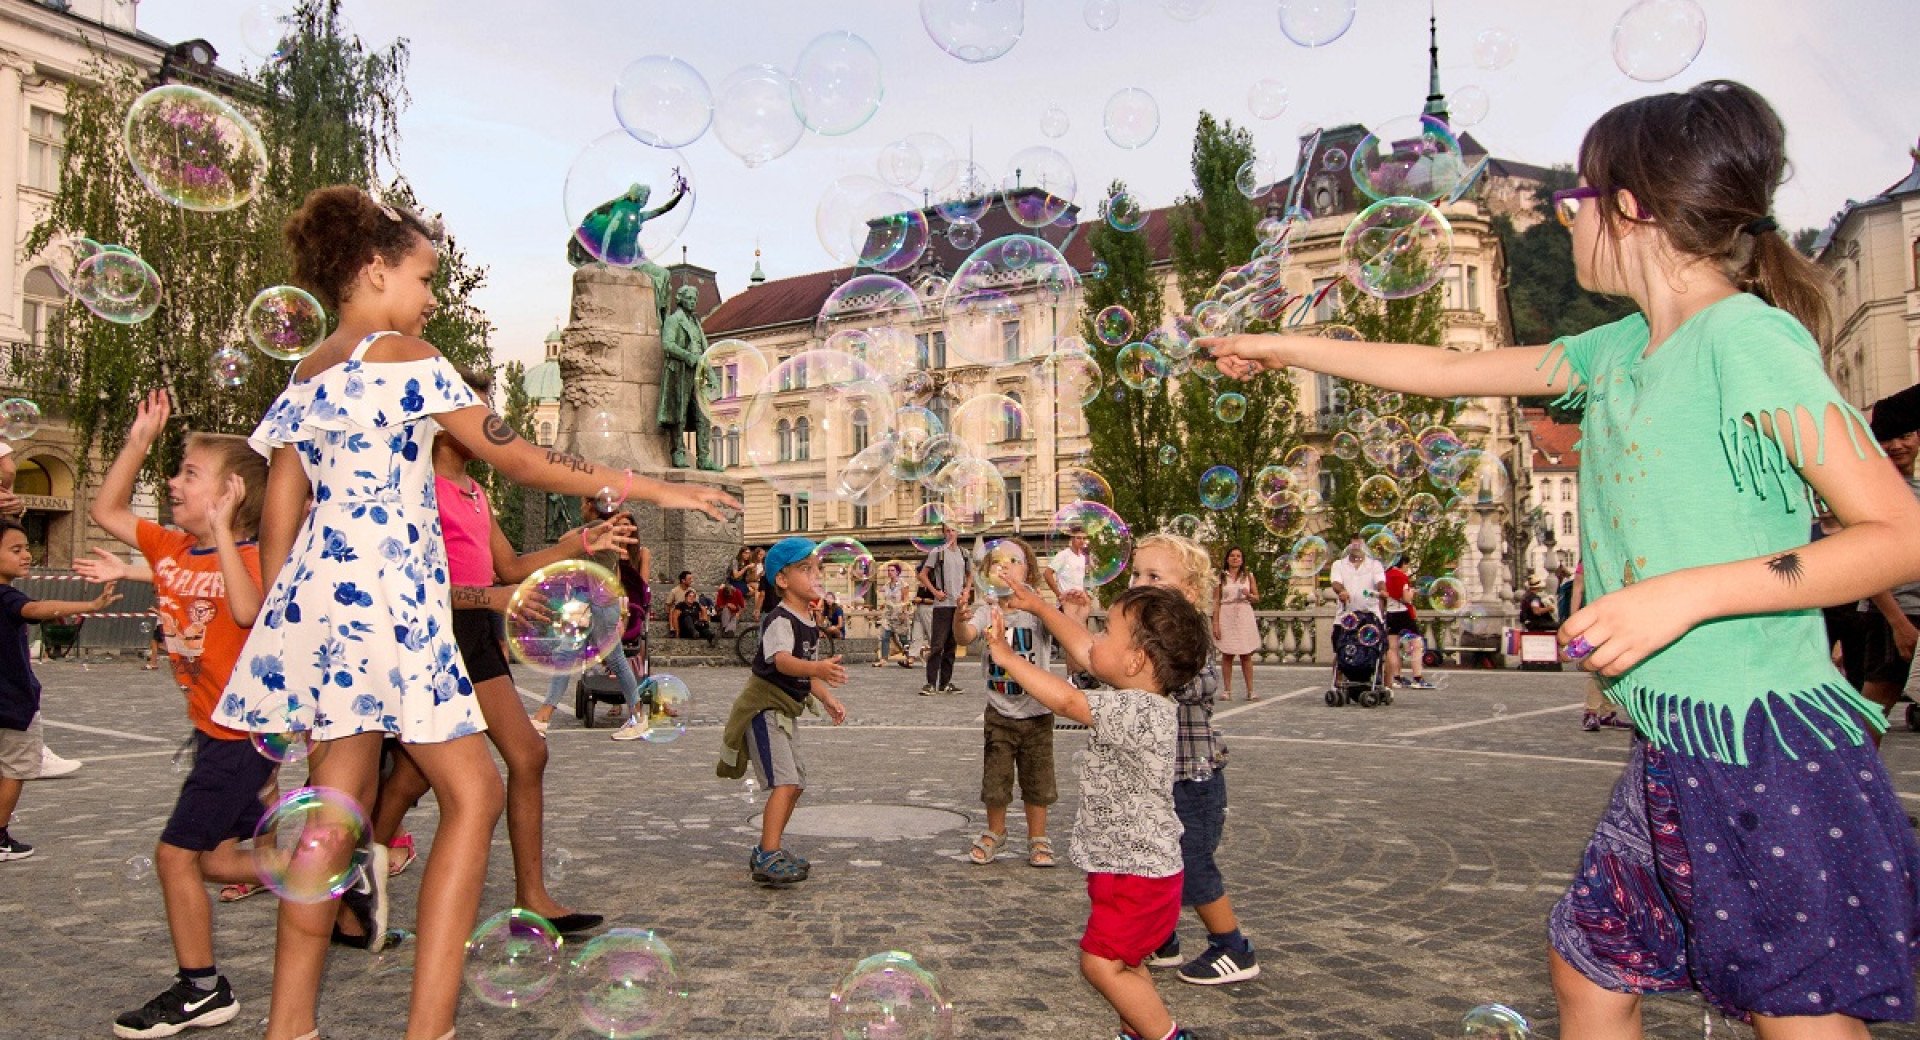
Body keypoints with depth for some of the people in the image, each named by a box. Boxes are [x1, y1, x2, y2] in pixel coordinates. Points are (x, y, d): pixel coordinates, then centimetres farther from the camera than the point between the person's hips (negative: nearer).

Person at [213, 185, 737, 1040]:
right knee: (472, 793, -3)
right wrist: (649, 488, -4)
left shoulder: (305, 375, 17)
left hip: (313, 590, 8)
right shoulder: (401, 354, -5)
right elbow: (519, 461, -8)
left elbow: (278, 521, 16)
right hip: (387, 593, -8)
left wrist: (274, 631, 22)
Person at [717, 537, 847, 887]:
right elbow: (781, 660, -39)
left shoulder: (808, 623, 12)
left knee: (795, 783, 16)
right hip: (764, 709, -10)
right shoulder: (779, 620, -19)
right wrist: (818, 669, -55)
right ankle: (768, 858, -21)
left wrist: (828, 699, 19)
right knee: (784, 782, -20)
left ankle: (768, 850, 29)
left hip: (784, 712, 10)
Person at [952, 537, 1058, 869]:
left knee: (1036, 779, 10)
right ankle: (995, 833, 33)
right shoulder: (985, 612, -7)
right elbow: (965, 637, -25)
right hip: (999, 712, 1)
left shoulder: (1039, 611, -10)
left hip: (1036, 712, -1)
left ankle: (1038, 839, 27)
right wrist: (960, 619, -51)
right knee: (995, 778, 10)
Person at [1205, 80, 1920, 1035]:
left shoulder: (1750, 338, -14)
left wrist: (1689, 592, -24)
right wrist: (1278, 347, 24)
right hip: (1674, 749, 9)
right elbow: (1446, 370, 19)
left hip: (1772, 751, -8)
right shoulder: (1620, 350, 11)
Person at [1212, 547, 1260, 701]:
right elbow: (1216, 601, 2)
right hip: (1226, 616, -1)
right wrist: (1215, 623, -5)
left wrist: (1248, 595, -10)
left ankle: (1250, 690, 3)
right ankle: (1227, 690, 4)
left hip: (1245, 615, 1)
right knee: (1227, 655, -1)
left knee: (1246, 655, 0)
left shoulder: (1248, 576, 10)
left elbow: (1257, 597, 13)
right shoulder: (1221, 577, 6)